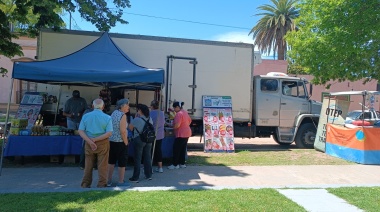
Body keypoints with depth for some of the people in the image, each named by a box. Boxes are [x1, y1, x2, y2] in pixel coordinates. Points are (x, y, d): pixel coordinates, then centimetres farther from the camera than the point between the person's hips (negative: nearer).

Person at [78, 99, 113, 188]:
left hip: (89, 143, 3)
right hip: (103, 144, -2)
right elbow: (109, 133, -16)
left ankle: (85, 185, 24)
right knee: (102, 166, 7)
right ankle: (101, 185, 14)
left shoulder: (86, 116, 1)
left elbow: (80, 131, -6)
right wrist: (96, 139, -15)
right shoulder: (107, 118, -7)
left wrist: (90, 141, -13)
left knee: (88, 165, 14)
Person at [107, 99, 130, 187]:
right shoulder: (123, 115, -15)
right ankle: (121, 181, 13)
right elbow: (123, 131, -21)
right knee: (122, 162, 5)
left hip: (111, 141, 8)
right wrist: (126, 142, -10)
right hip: (120, 142, -8)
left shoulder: (114, 113, 8)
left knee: (111, 161, 16)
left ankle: (109, 180, 24)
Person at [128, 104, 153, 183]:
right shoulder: (150, 119, 2)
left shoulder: (137, 119, -16)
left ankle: (135, 178, 8)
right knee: (148, 158, 14)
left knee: (137, 159, 2)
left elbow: (130, 128, -5)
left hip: (139, 140, -5)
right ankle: (149, 175, 23)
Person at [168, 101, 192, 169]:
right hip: (187, 133, 10)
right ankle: (182, 163, 20)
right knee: (183, 149, 14)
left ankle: (175, 164, 4)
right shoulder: (185, 112, 12)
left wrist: (172, 128, -8)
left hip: (181, 134, -10)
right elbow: (189, 121, 22)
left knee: (176, 149, -1)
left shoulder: (179, 114, -18)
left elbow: (177, 125, -25)